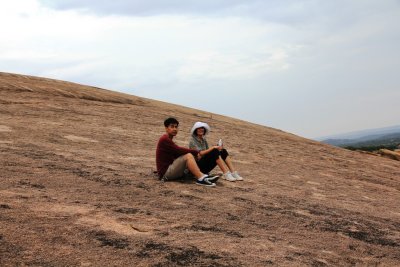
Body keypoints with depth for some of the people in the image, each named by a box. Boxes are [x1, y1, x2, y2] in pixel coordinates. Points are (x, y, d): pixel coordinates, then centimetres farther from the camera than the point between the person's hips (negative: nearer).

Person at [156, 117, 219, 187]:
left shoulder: (168, 140, 20)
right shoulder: (164, 139, -9)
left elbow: (178, 153, 12)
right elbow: (179, 150, -16)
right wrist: (197, 152, -9)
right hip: (165, 173, -10)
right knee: (188, 156, -20)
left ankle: (203, 177, -12)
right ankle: (201, 178, -28)